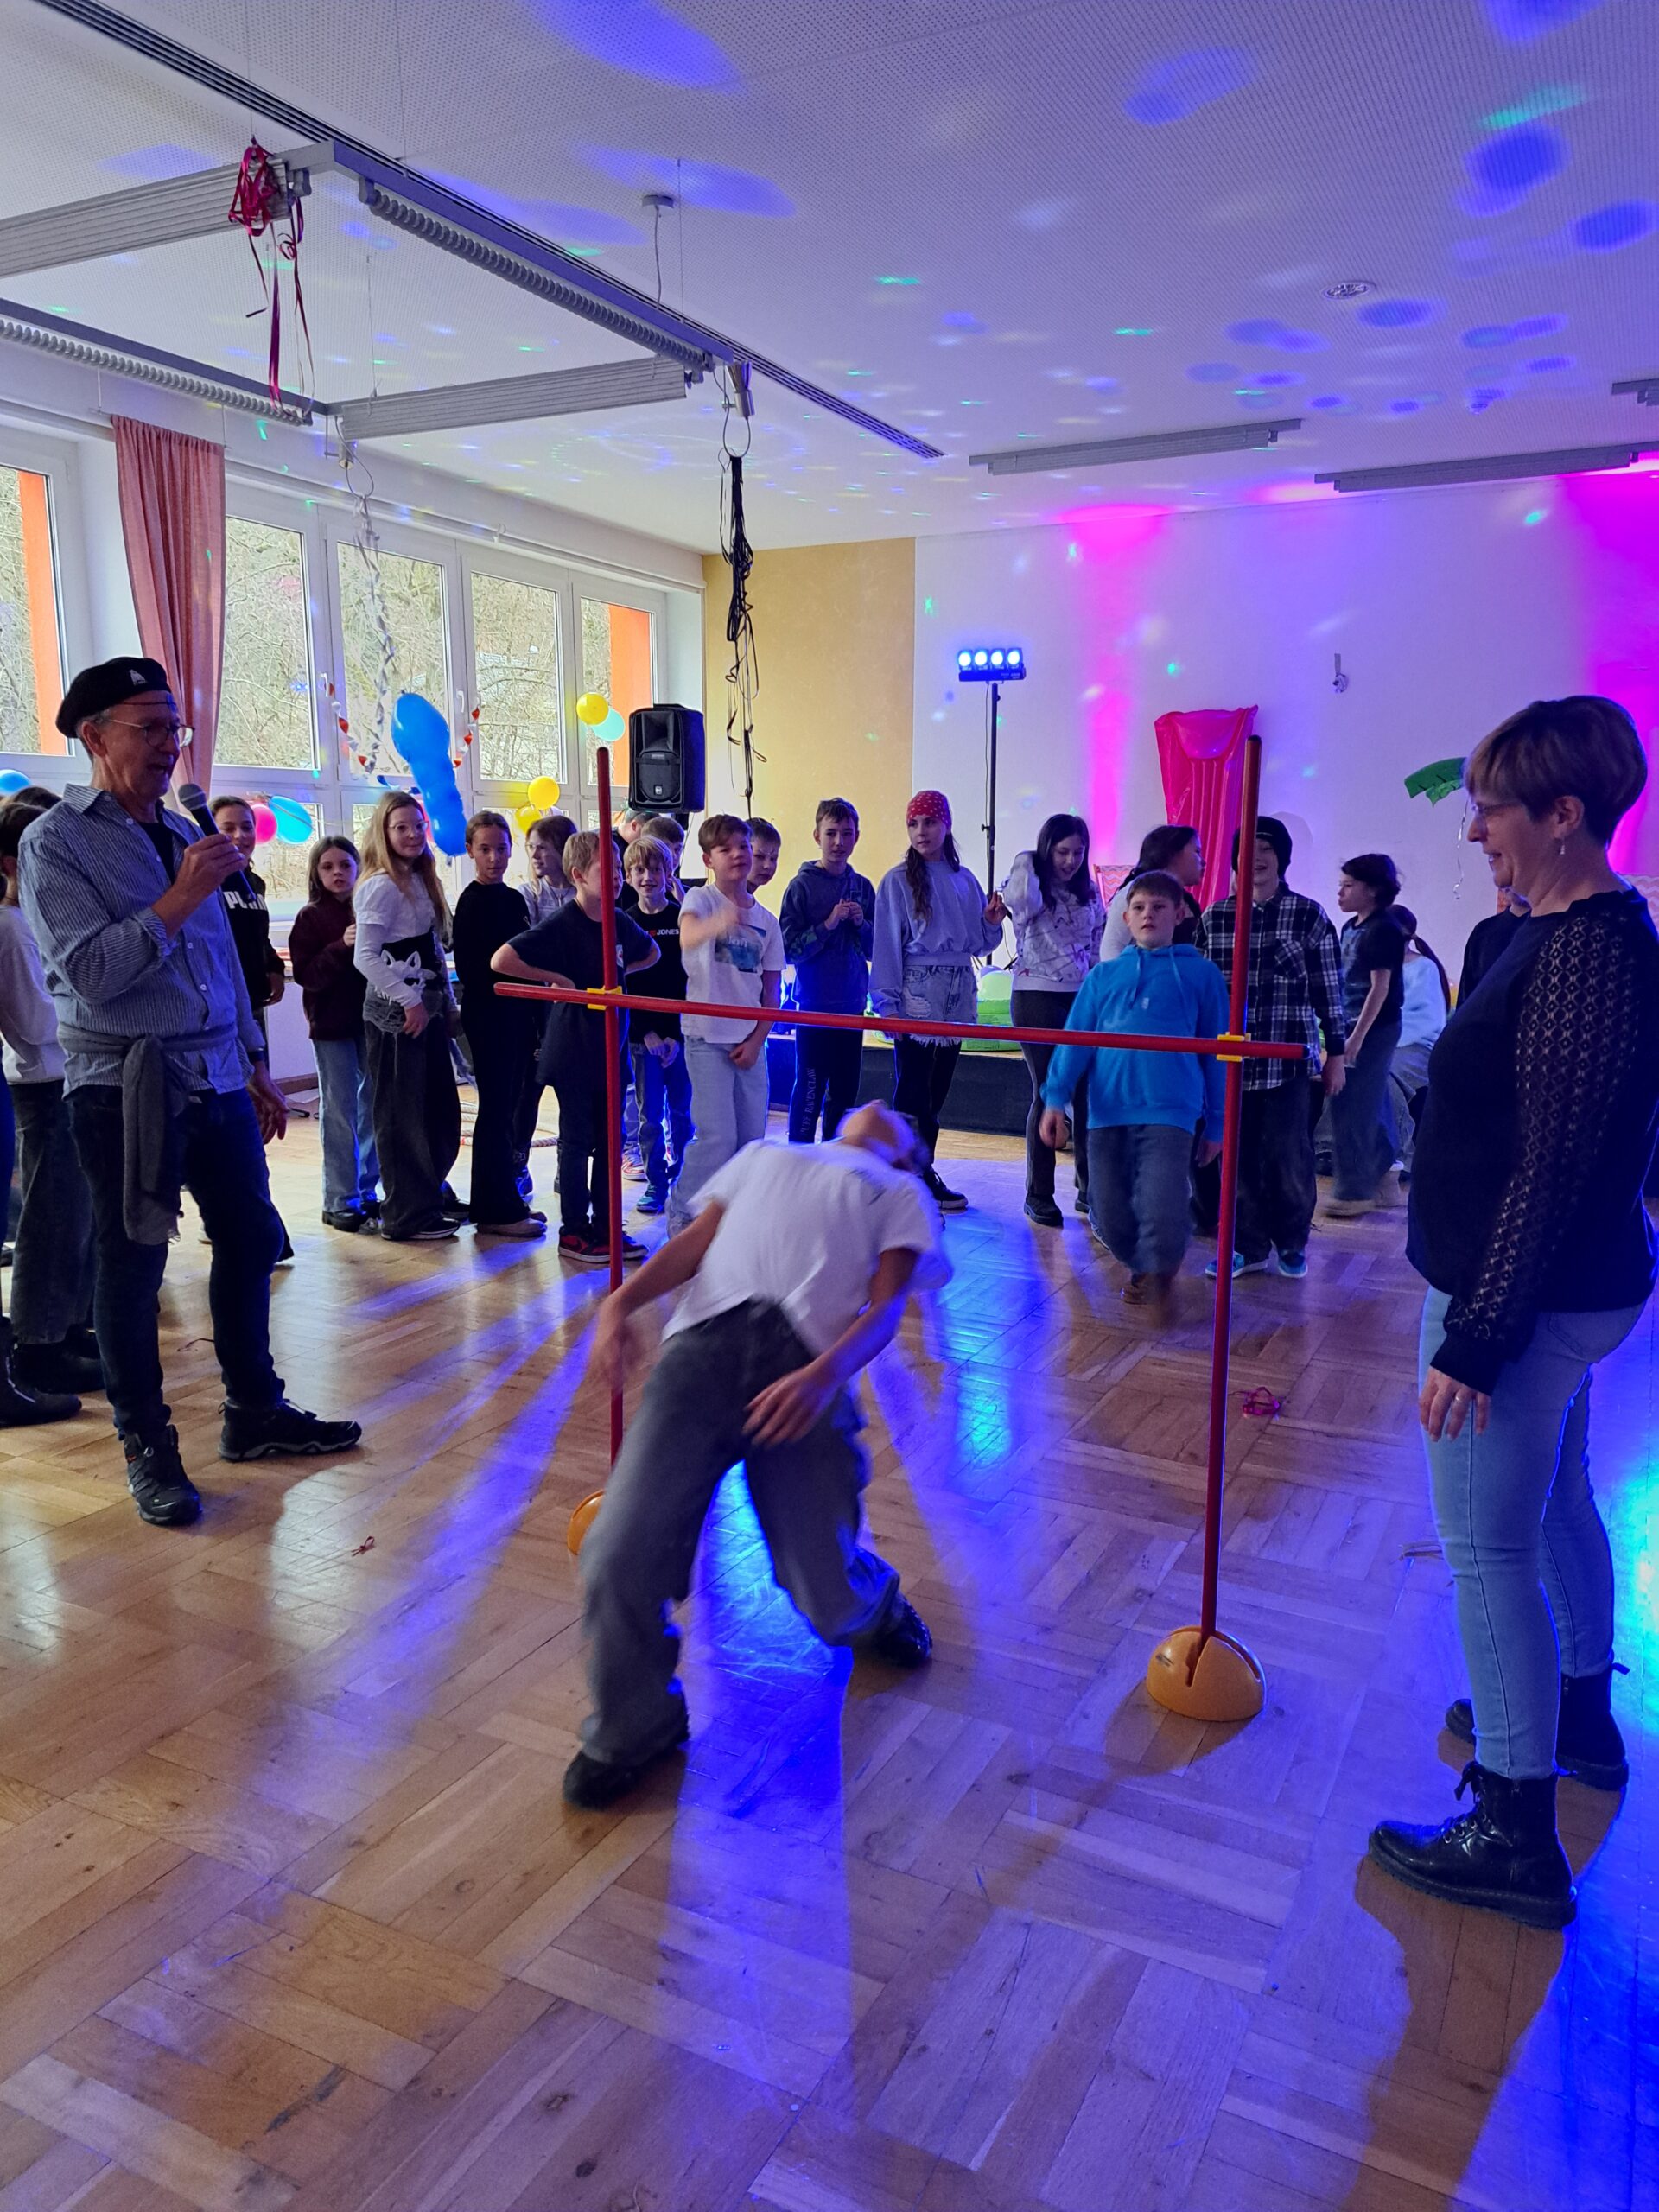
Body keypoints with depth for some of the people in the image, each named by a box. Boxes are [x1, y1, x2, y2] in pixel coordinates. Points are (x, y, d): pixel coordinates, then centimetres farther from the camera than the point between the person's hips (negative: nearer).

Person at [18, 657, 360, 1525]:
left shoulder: (184, 834, 14)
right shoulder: (56, 843, -7)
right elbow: (89, 974, -19)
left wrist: (256, 1067, 19)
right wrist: (181, 897, -22)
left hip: (217, 1078, 7)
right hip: (124, 1085, -6)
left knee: (251, 1238, 11)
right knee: (132, 1267, 2)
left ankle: (254, 1412, 28)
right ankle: (147, 1451, 17)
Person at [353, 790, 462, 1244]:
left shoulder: (421, 882, 14)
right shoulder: (381, 886, -12)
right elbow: (366, 957, -19)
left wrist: (448, 1003, 14)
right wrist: (409, 1000, -19)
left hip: (428, 1009, 9)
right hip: (396, 1013, -9)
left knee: (440, 1110, 13)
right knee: (401, 1113, -2)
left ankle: (431, 1194, 27)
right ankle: (407, 1215, 6)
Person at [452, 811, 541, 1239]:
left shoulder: (514, 899, 13)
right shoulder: (472, 902, -10)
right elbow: (471, 969, -15)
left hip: (516, 1015, 8)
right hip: (487, 1016, -8)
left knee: (506, 1108, 12)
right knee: (495, 1109, -4)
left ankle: (501, 1203, 21)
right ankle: (496, 1210, 3)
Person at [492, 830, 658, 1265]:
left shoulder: (621, 924, 4)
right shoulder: (561, 926, -14)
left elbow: (651, 954, 25)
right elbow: (501, 961, -20)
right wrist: (557, 979, -16)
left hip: (611, 1048, 6)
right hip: (573, 1052, -6)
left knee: (609, 1140, 11)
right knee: (576, 1141, 3)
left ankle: (605, 1226, 22)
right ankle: (574, 1231, 13)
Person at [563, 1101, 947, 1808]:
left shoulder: (903, 1194, 27)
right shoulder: (765, 1155, 36)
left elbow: (887, 1304, 9)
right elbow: (697, 1240, 22)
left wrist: (824, 1375, -14)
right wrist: (621, 1300, 0)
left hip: (805, 1369, -1)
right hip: (704, 1343, 1)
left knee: (831, 1603, -4)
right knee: (621, 1554, -16)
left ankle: (873, 1607, 35)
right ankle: (631, 1732, 12)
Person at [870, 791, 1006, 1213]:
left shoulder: (965, 880, 12)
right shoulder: (898, 881, -2)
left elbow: (978, 944, 17)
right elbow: (887, 945, -5)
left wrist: (992, 922, -3)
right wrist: (887, 1005, -10)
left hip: (957, 996, 5)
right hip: (916, 994, -5)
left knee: (936, 1090, 10)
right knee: (911, 1091, -5)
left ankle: (925, 1176, 19)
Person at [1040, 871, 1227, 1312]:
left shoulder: (1201, 973, 10)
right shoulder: (1104, 975, 15)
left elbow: (1215, 1052, 11)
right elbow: (1075, 1039, 7)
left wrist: (1216, 1123, 11)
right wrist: (1056, 1098, -5)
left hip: (1169, 1111, -2)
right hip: (1107, 1112, 3)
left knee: (1160, 1215, -16)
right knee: (1111, 1219, 4)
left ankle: (1160, 1267, 16)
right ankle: (1144, 1268, 34)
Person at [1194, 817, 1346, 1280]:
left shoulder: (1309, 915, 1)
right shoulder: (1215, 917, 7)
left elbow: (1328, 989, 2)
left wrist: (1336, 1054, 1)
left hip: (1289, 1058, -2)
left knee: (1289, 1155, 2)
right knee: (1238, 1155, 4)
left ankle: (1291, 1244, 20)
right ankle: (1249, 1246, 17)